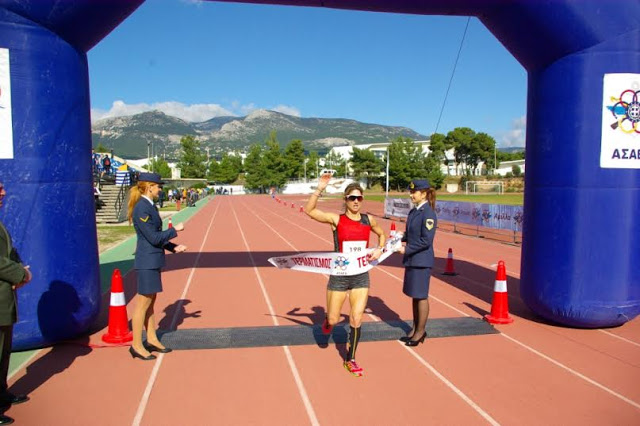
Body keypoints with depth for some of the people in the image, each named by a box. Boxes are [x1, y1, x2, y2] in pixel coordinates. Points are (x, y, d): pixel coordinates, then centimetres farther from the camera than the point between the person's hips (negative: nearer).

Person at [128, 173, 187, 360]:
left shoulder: (149, 206, 11)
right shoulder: (141, 208, -18)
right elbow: (154, 238, -20)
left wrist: (173, 247, 9)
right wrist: (174, 230, -8)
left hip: (153, 260, 10)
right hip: (147, 262, -10)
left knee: (150, 301, 16)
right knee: (143, 303, -1)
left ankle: (151, 340, 27)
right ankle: (137, 346, 10)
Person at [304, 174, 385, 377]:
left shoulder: (369, 220, 2)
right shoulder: (336, 219, -9)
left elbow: (382, 235, 22)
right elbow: (309, 210, -20)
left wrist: (379, 250, 4)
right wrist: (320, 189, -28)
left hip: (361, 276, 2)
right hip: (339, 276, -2)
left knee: (356, 320, 1)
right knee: (333, 320, 8)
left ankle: (350, 360, 21)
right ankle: (328, 321, 48)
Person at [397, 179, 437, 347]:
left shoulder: (428, 213, -17)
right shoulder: (414, 211, 10)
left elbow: (426, 240, -21)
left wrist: (407, 249, -19)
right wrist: (400, 239, 2)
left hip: (422, 261, -9)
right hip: (411, 260, 9)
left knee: (421, 296, 4)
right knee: (414, 295, 17)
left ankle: (420, 331, 18)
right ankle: (415, 329, 31)